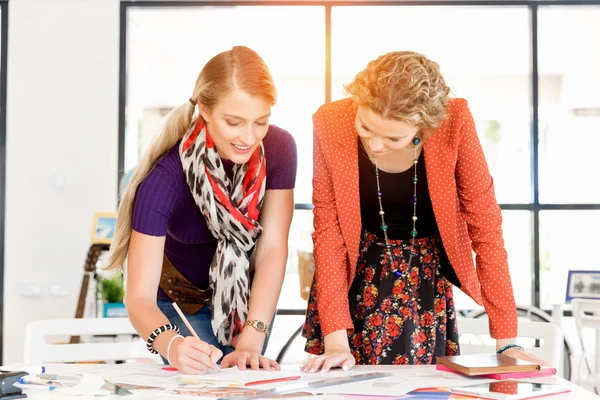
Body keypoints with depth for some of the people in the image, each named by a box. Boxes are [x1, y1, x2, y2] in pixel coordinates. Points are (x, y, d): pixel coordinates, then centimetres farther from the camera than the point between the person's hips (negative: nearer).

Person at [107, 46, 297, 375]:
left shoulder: (279, 149, -24)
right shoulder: (164, 180, -34)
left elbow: (273, 249, -24)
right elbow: (139, 298, -36)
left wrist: (250, 343, -33)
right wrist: (174, 347, -57)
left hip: (251, 299, 3)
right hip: (181, 304, -3)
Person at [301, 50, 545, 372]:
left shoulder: (454, 122, -25)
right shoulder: (331, 124, -23)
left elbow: (485, 225, -18)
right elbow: (328, 231, -17)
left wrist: (506, 340, -17)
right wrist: (335, 341, -22)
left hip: (427, 276, 0)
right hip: (356, 274, 1)